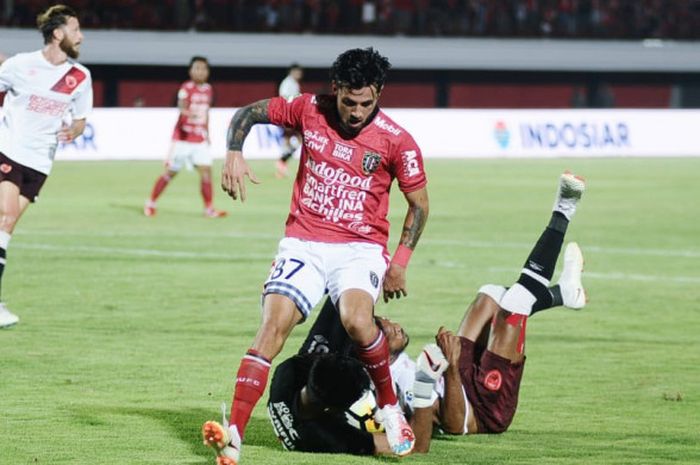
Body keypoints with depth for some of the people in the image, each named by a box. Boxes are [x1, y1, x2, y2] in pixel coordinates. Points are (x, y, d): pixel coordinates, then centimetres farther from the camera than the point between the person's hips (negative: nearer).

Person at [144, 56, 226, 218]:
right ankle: (151, 203, 19)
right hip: (183, 137, -5)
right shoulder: (187, 88, -12)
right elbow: (181, 105, -29)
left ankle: (209, 208, -3)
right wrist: (188, 113, -50)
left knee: (206, 171, -9)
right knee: (170, 172, 3)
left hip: (200, 139, 5)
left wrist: (207, 133, 19)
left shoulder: (207, 89, 8)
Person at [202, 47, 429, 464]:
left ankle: (391, 408, -7)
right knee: (273, 326, -19)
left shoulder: (396, 141, -5)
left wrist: (400, 263, -1)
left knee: (356, 319, -32)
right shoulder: (310, 110, 0)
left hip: (360, 249, -2)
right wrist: (234, 153, -6)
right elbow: (248, 113, 13)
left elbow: (419, 204, 6)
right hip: (303, 245, 2)